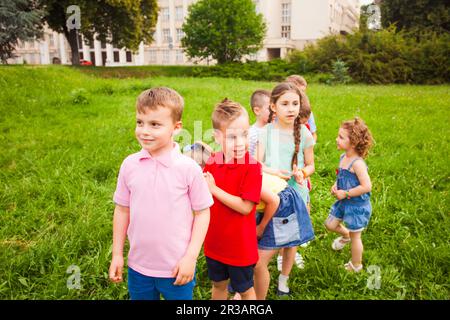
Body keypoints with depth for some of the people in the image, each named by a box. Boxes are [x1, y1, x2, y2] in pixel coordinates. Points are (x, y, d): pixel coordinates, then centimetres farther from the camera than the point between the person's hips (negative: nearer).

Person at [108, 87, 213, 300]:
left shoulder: (189, 168, -15)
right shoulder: (129, 165, -6)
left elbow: (202, 212, -7)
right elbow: (122, 209, 4)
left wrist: (190, 257, -10)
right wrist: (117, 254, 6)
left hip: (177, 268, -3)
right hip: (138, 266, 3)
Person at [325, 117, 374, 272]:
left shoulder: (357, 163, -28)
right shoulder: (343, 157, -1)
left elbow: (366, 186, -30)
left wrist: (345, 194, -23)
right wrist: (335, 185, -3)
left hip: (357, 205, -7)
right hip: (344, 202, 8)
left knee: (355, 236, 11)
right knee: (330, 224, 19)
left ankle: (356, 266, 33)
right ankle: (345, 235, 50)